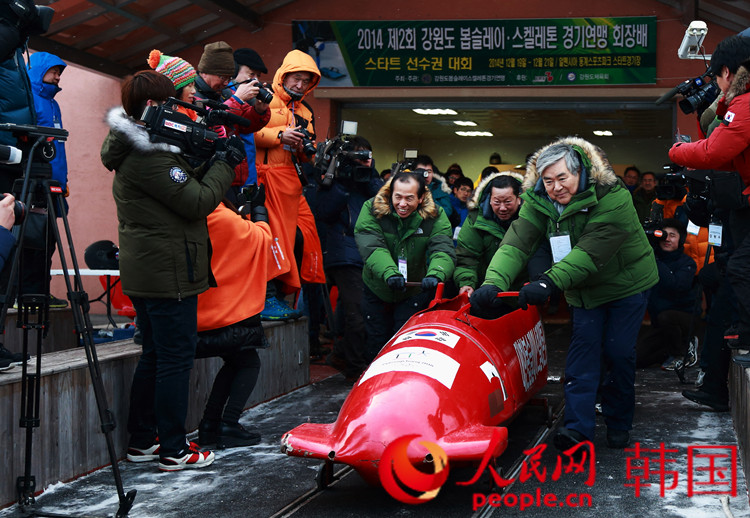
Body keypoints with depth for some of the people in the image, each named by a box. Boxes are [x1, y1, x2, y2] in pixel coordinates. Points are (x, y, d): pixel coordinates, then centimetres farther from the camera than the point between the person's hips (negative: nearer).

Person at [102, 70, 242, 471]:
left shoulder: (135, 149, 15)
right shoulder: (149, 154, -18)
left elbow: (184, 187, 15)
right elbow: (197, 202, -18)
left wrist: (211, 163, 5)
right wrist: (224, 163, -6)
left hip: (145, 272, 11)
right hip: (169, 274, -11)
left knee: (154, 355, 17)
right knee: (176, 358, -3)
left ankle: (141, 441, 25)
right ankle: (174, 450, 4)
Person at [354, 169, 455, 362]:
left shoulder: (435, 216, -13)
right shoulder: (371, 209, -16)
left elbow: (443, 251, -27)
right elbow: (370, 247, -30)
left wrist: (436, 274, -50)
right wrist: (390, 273, -48)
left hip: (415, 294, 0)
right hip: (377, 290, 0)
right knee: (376, 346, 10)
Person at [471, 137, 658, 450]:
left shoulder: (613, 199, -28)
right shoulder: (537, 202, -13)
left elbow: (591, 253, -37)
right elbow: (516, 244, -26)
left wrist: (550, 281, -50)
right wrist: (494, 281, -45)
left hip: (626, 283, -3)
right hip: (585, 290, 4)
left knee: (618, 353, -3)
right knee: (583, 352, -7)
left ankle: (619, 424, 14)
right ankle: (577, 427, -11)